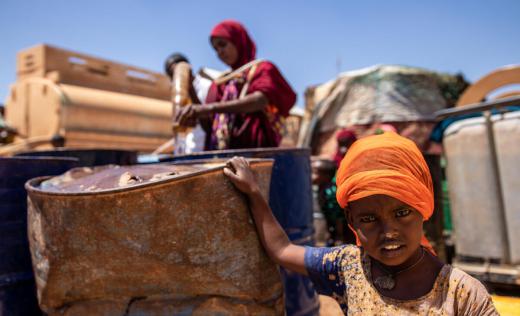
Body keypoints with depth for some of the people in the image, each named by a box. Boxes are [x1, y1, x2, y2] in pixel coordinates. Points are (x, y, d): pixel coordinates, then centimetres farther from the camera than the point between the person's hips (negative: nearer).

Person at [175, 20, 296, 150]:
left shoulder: (263, 69, 8)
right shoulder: (220, 83, 24)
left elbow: (260, 100, -15)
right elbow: (208, 126, 18)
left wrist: (211, 108, -26)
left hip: (253, 148, -4)